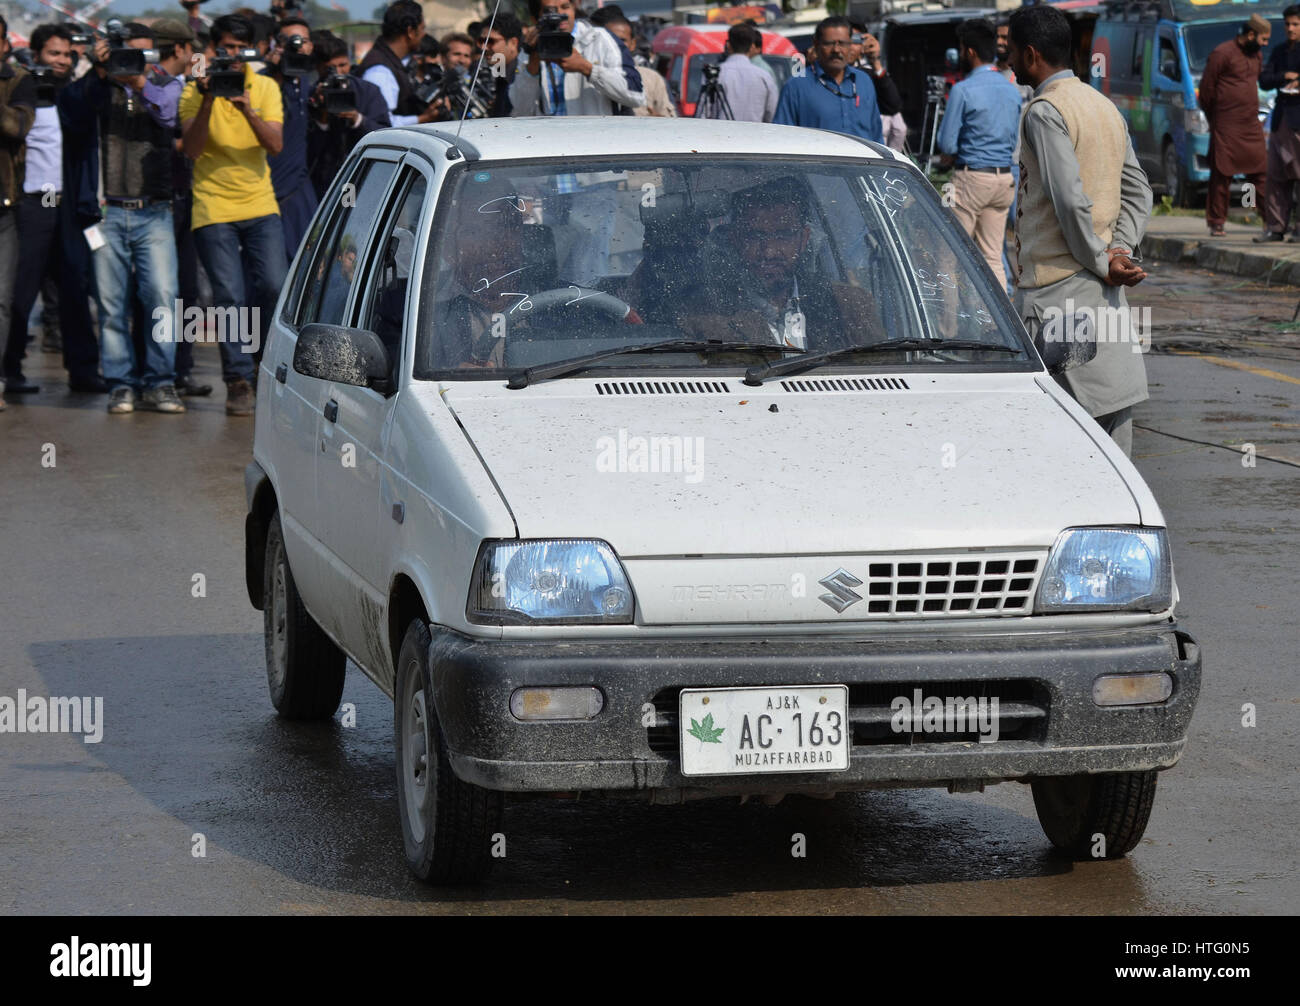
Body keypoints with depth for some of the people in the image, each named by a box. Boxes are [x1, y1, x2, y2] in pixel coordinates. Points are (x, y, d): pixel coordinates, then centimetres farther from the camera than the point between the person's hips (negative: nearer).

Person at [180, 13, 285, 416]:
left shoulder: (265, 88, 6)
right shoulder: (196, 90, -1)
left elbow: (276, 145, -6)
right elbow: (191, 149, -12)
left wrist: (248, 110, -22)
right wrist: (207, 102, -24)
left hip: (260, 205, 2)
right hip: (213, 208, -2)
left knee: (274, 285, -10)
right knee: (229, 296, -7)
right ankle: (238, 379, 0)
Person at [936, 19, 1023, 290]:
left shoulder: (963, 90, -12)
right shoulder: (1012, 90, 8)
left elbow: (947, 143, -11)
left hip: (972, 177, -6)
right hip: (1005, 177, 6)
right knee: (993, 256, 8)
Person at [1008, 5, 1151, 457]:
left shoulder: (1044, 112, -13)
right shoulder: (1105, 107, 15)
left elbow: (1071, 199, -21)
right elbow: (1138, 192, 15)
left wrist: (1099, 262, -11)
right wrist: (1118, 253, 4)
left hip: (1056, 287, -9)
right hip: (1106, 293, 9)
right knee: (1111, 402, 8)